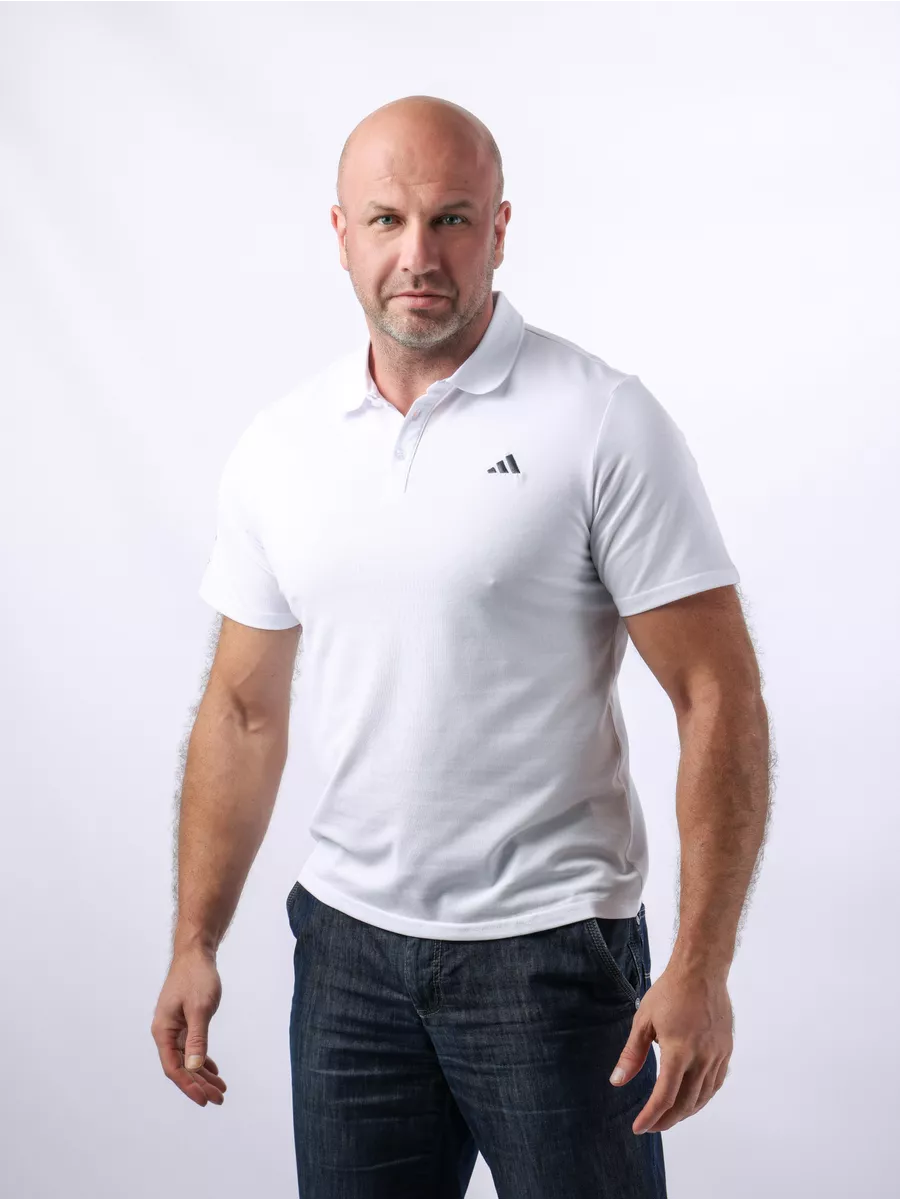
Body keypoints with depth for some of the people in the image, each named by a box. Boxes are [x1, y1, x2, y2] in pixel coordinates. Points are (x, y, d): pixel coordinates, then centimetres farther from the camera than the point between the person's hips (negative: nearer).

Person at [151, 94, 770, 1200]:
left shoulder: (603, 424, -10)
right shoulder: (275, 450, 4)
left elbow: (718, 698, -11)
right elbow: (244, 709, 11)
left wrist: (700, 968, -16)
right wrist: (195, 945, 9)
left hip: (549, 944, -4)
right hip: (346, 943, 4)